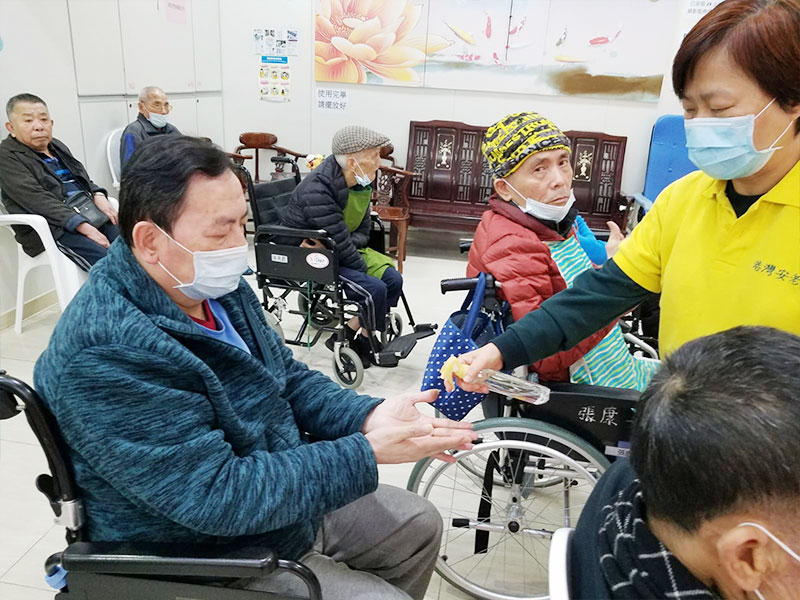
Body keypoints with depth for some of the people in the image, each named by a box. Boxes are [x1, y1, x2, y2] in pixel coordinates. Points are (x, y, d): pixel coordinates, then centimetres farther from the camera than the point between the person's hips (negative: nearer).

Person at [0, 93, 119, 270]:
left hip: (91, 212, 7)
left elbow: (84, 178, 26)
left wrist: (98, 196, 0)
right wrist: (83, 226, -22)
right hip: (55, 228, -7)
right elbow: (37, 199, -13)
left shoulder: (58, 146, 20)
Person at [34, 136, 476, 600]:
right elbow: (218, 495, -31)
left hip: (289, 502, 8)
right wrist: (367, 453, -29)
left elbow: (289, 378, 4)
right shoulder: (108, 354, -31)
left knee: (418, 524, 15)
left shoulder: (216, 286, -4)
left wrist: (369, 417, -14)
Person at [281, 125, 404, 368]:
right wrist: (365, 269, -13)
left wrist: (328, 244, -19)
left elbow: (363, 233, 1)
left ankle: (348, 334, 3)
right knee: (374, 289, -22)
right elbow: (339, 239, -27)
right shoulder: (317, 189, -28)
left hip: (335, 251, 8)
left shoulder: (360, 183, -2)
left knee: (393, 279, -5)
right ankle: (373, 346, 5)